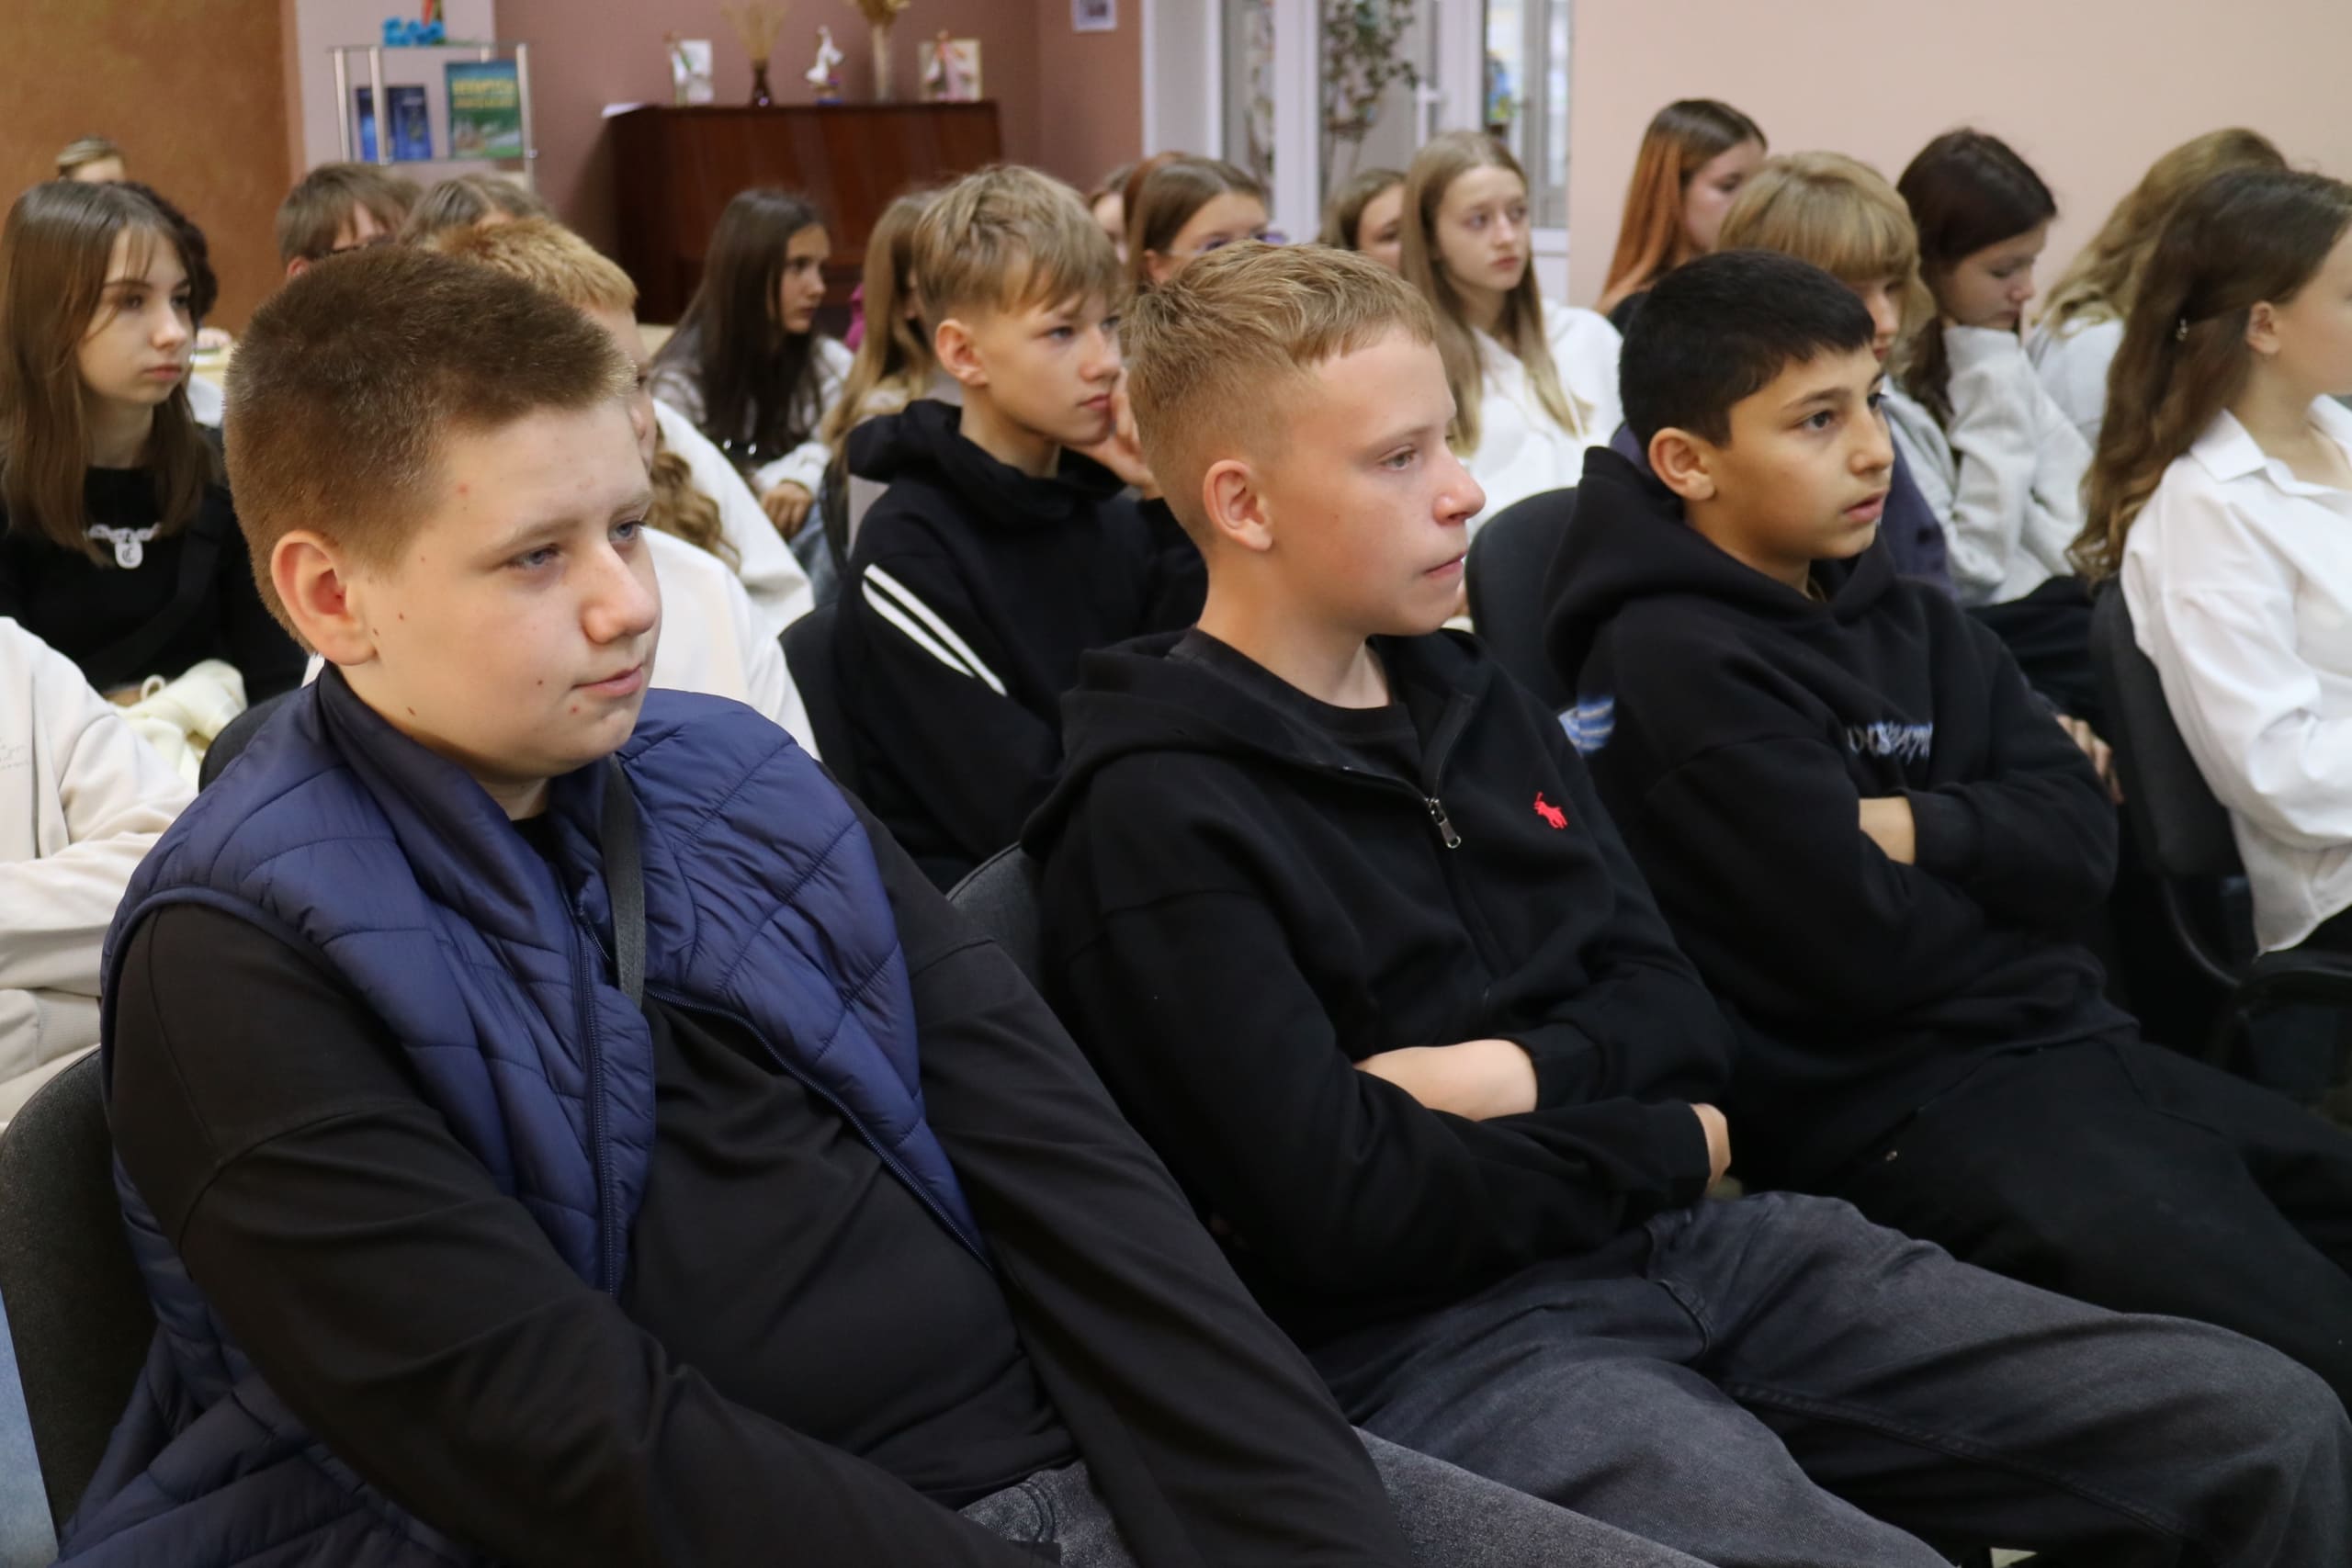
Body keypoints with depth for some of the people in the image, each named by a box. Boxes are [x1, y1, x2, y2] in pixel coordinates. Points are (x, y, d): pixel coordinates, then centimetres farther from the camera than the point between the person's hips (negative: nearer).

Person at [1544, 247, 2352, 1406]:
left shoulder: (1903, 622, 13)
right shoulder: (1679, 666, -13)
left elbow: (2084, 841, 4)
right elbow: (1870, 949, -17)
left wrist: (1919, 827, -13)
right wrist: (1997, 858, 2)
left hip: (2064, 1042, 9)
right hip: (1897, 1108, -8)